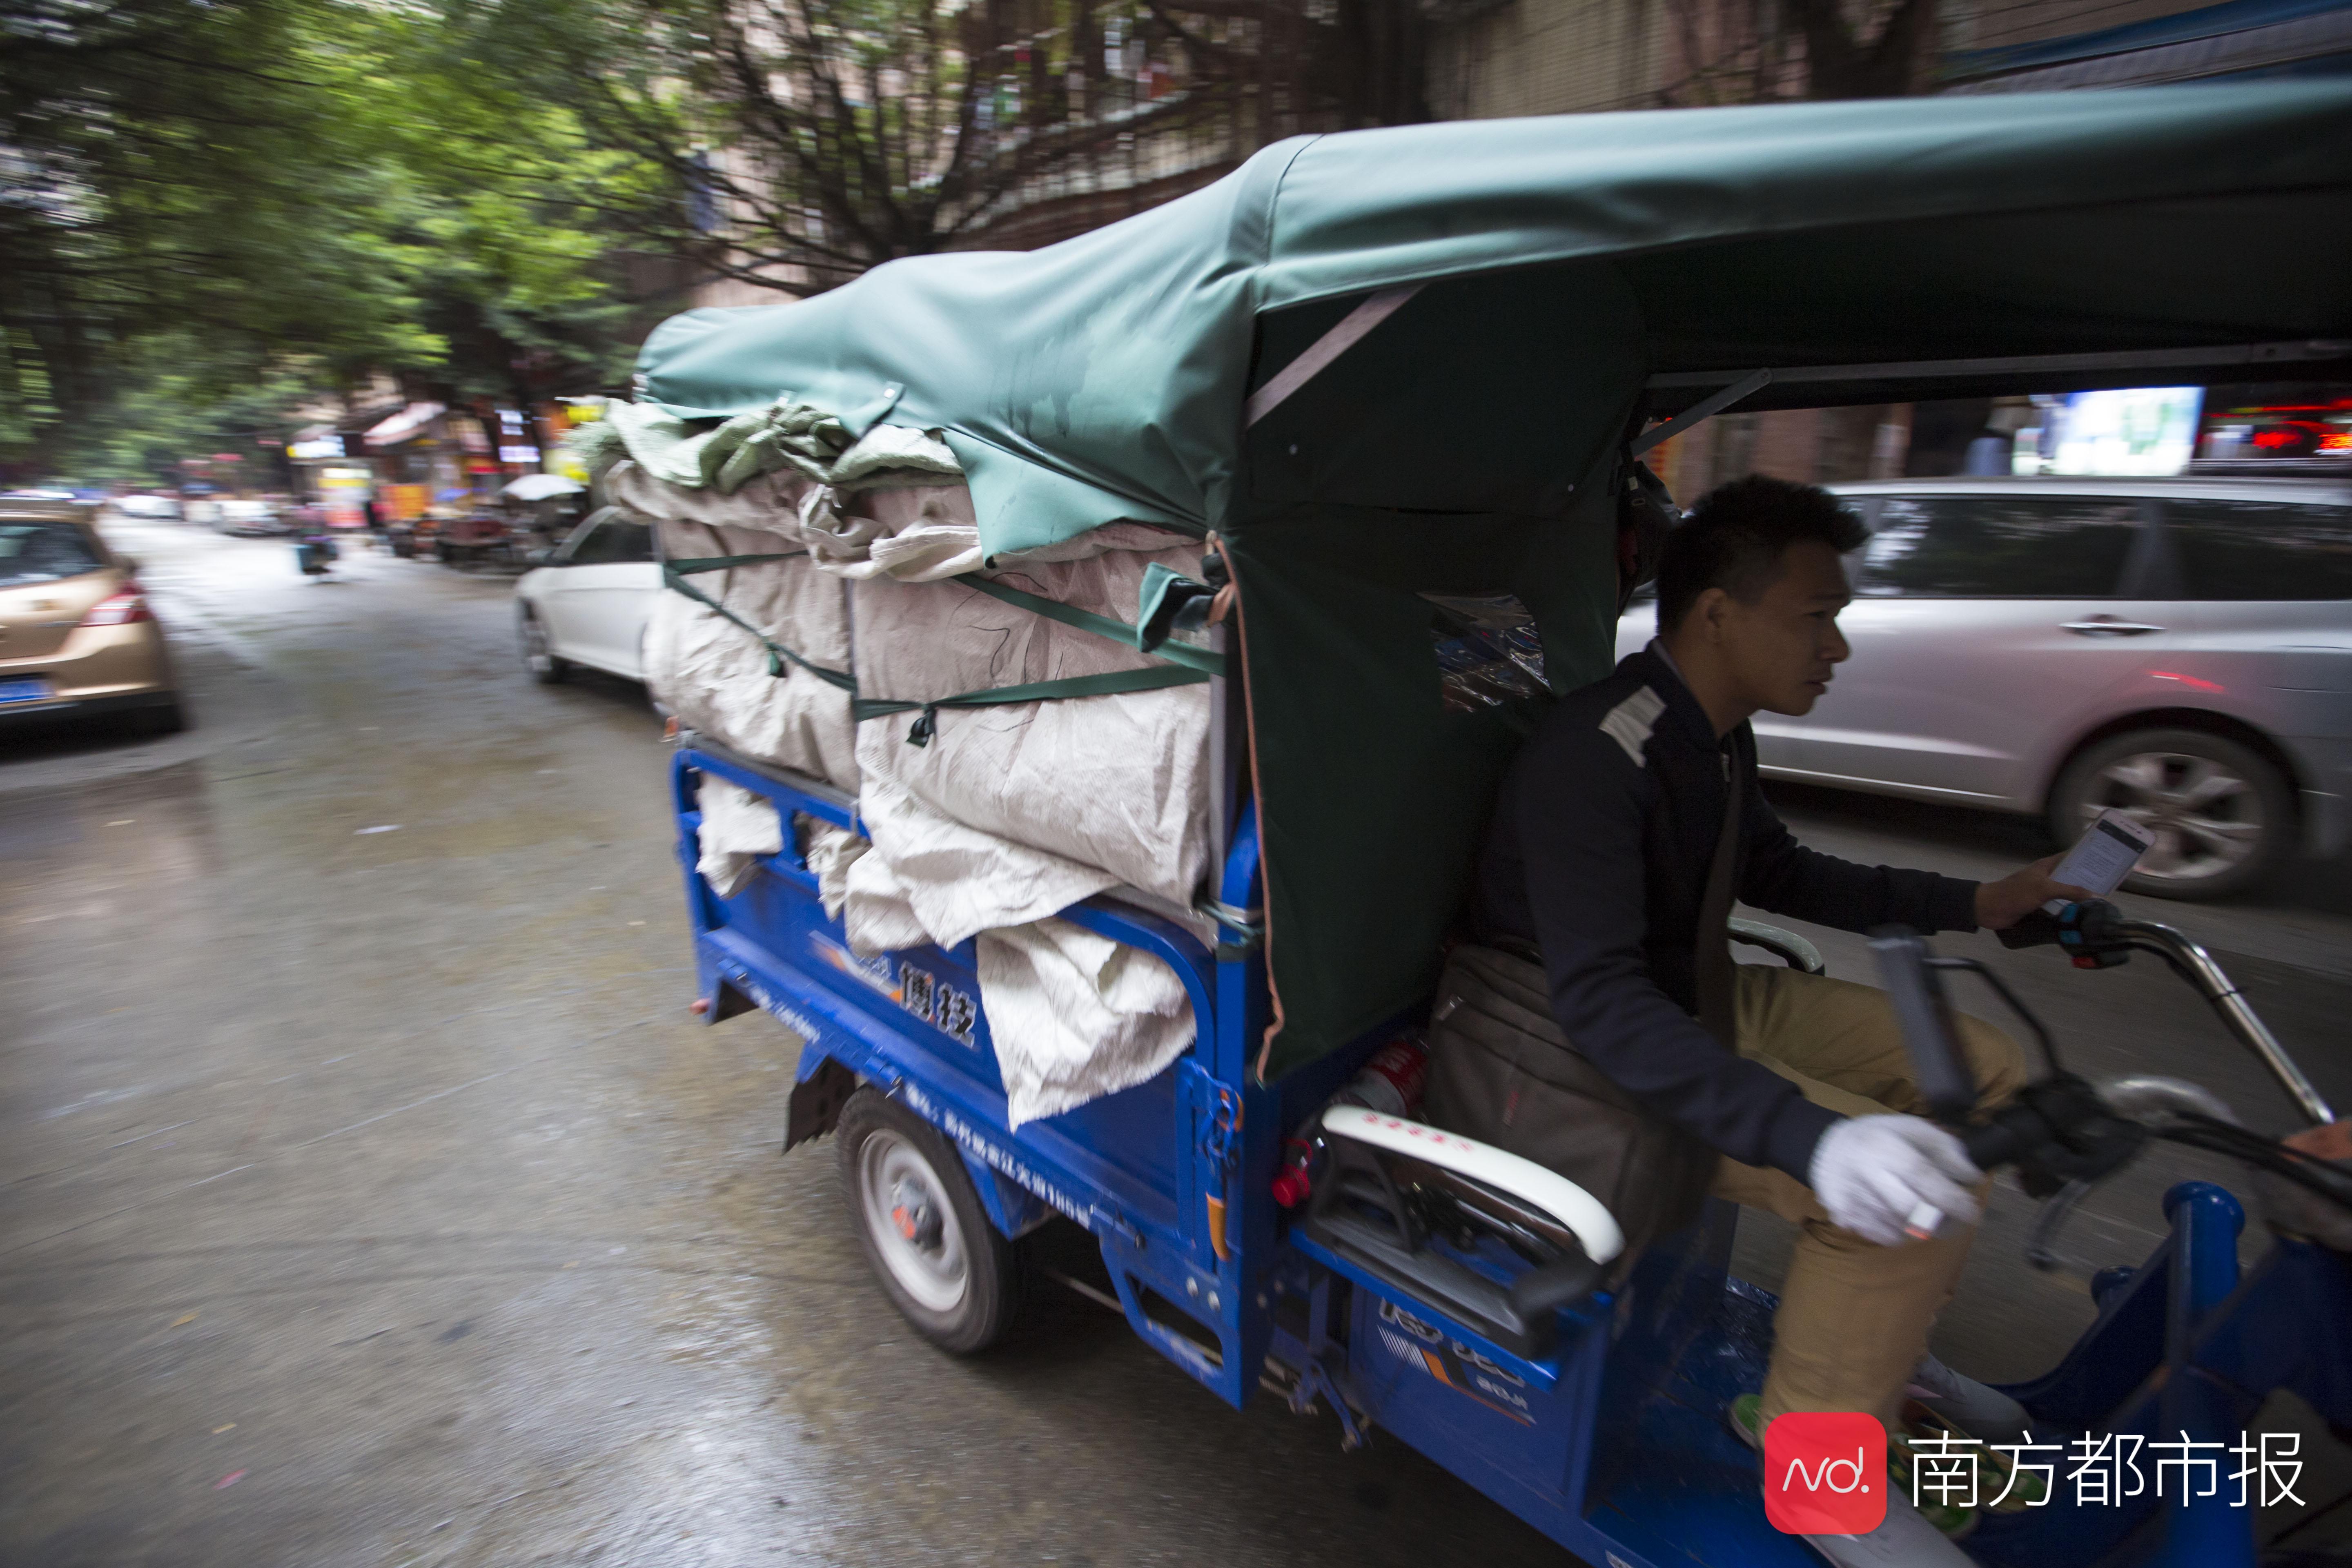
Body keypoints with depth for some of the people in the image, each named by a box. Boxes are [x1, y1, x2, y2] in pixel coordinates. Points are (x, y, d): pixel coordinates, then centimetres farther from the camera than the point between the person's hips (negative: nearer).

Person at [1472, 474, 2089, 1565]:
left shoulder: (1717, 737, 3)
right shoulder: (1596, 756, -28)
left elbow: (1773, 872, 20)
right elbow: (1599, 998, -36)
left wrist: (1969, 904, 14)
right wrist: (1813, 1137, -45)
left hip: (1692, 992, 10)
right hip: (1577, 1046, -10)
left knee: (1984, 1071, 9)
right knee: (1917, 1190, -23)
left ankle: (1872, 1329, 24)